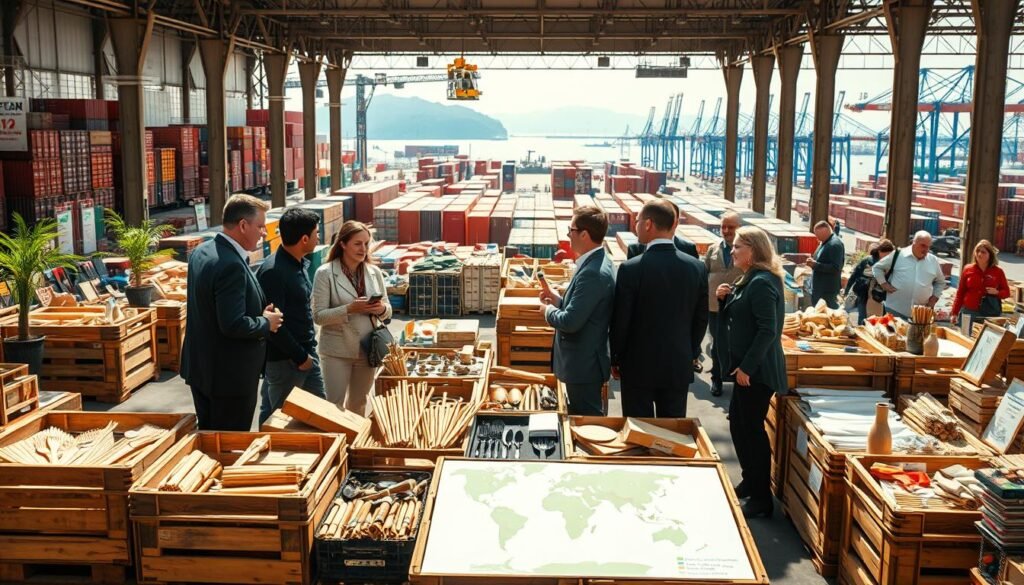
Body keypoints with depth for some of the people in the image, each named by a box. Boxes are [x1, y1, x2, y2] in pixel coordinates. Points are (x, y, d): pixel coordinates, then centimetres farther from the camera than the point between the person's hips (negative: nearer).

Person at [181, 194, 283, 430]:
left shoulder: (201, 252, 6)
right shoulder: (231, 265, -25)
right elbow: (233, 325, -28)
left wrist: (260, 313, 6)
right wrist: (266, 323, -10)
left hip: (201, 367, 10)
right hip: (230, 375, -10)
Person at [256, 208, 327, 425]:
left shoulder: (300, 264, 8)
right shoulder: (272, 271, -21)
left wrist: (308, 352, 14)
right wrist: (300, 357, -17)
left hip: (307, 352, 9)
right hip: (284, 359, -9)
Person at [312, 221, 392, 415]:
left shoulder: (374, 272, 3)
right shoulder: (325, 273, -10)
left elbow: (388, 311, 8)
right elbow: (318, 316, -14)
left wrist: (381, 309, -15)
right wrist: (349, 309, -25)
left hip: (367, 350, 4)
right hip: (337, 351, -4)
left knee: (358, 405, 18)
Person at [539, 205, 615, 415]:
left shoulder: (593, 273, -27)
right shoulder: (596, 263, 6)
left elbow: (571, 322, -27)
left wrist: (549, 311, -9)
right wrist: (559, 300, 6)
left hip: (583, 365, -10)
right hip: (586, 360, 10)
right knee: (588, 417, 22)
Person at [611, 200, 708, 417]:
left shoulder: (631, 269, -16)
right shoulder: (697, 267, -3)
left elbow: (620, 321, -10)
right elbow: (701, 319, 5)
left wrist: (616, 359, 4)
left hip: (639, 366, -3)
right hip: (679, 366, 4)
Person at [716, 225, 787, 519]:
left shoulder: (762, 283, -19)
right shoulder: (750, 280, 13)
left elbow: (768, 330, -24)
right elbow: (739, 317, 18)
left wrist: (747, 367, -23)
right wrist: (726, 298, 0)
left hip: (757, 370, -10)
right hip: (747, 367, 10)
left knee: (751, 428, -3)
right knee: (738, 422, 18)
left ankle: (761, 499, 7)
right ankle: (750, 482, 32)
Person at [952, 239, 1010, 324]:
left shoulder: (998, 272, 3)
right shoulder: (968, 269, 3)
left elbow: (1006, 292, 10)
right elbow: (960, 292, 6)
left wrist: (997, 292, -12)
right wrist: (955, 312, 3)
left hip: (991, 314, -1)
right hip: (969, 312, 1)